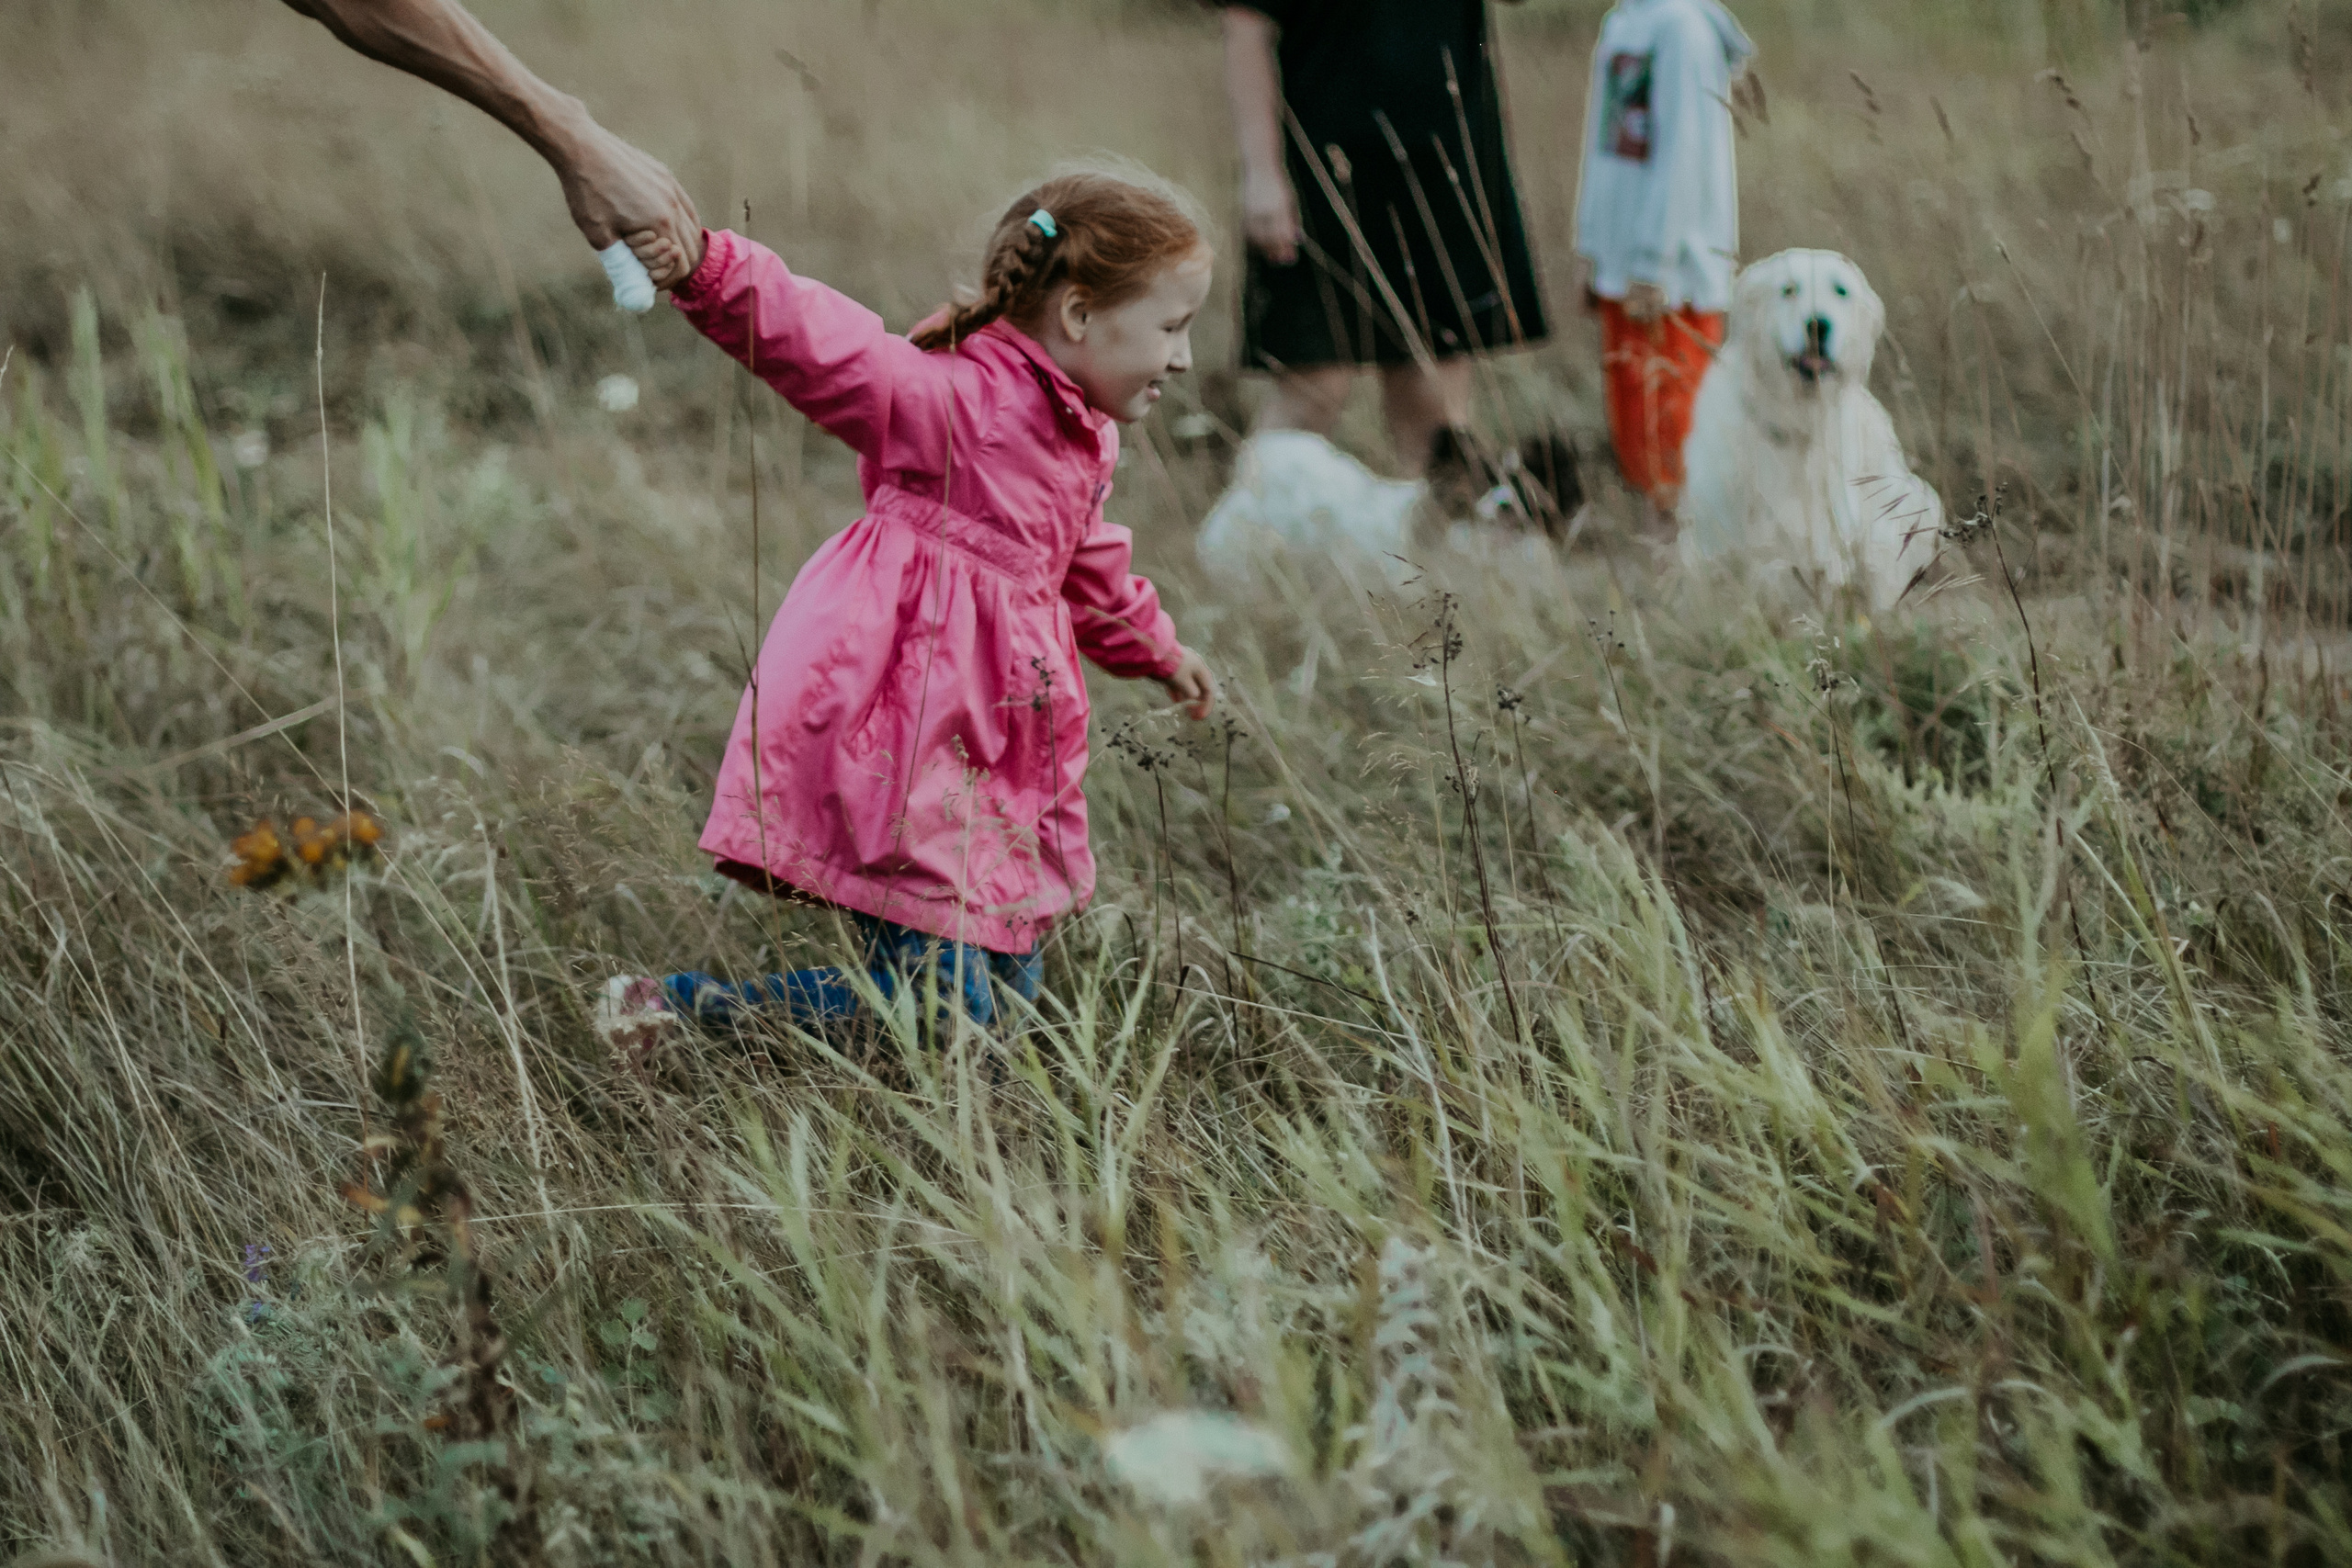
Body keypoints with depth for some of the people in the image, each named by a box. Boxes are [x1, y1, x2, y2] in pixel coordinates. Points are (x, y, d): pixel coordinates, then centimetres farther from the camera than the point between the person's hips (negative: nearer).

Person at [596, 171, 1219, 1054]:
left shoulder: (1084, 439, 16)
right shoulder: (957, 398, -14)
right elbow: (829, 351, -29)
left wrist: (1153, 649, 52)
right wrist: (708, 275, -47)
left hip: (990, 767, 10)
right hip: (903, 753, -10)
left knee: (1008, 1000, 8)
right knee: (944, 1013, -14)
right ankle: (671, 1012, -2)